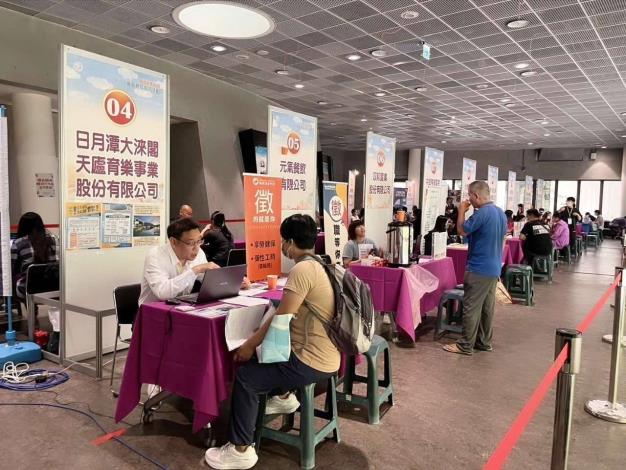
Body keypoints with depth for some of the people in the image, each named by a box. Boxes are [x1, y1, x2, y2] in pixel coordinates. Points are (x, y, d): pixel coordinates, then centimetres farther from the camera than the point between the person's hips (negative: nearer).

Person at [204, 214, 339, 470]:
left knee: (244, 377, -3)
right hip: (325, 354, 10)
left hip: (312, 361, -10)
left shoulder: (301, 269, -22)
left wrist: (250, 344, -9)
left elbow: (280, 319, -22)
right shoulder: (319, 265, 8)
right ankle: (283, 397, 39)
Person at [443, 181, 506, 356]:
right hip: (494, 268, 9)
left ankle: (465, 345, 2)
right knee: (487, 307, 14)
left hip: (479, 268, -9)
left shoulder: (482, 213, -20)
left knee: (471, 307, -3)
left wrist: (461, 211, -2)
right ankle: (484, 342, 22)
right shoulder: (501, 213, 11)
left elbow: (462, 230, -14)